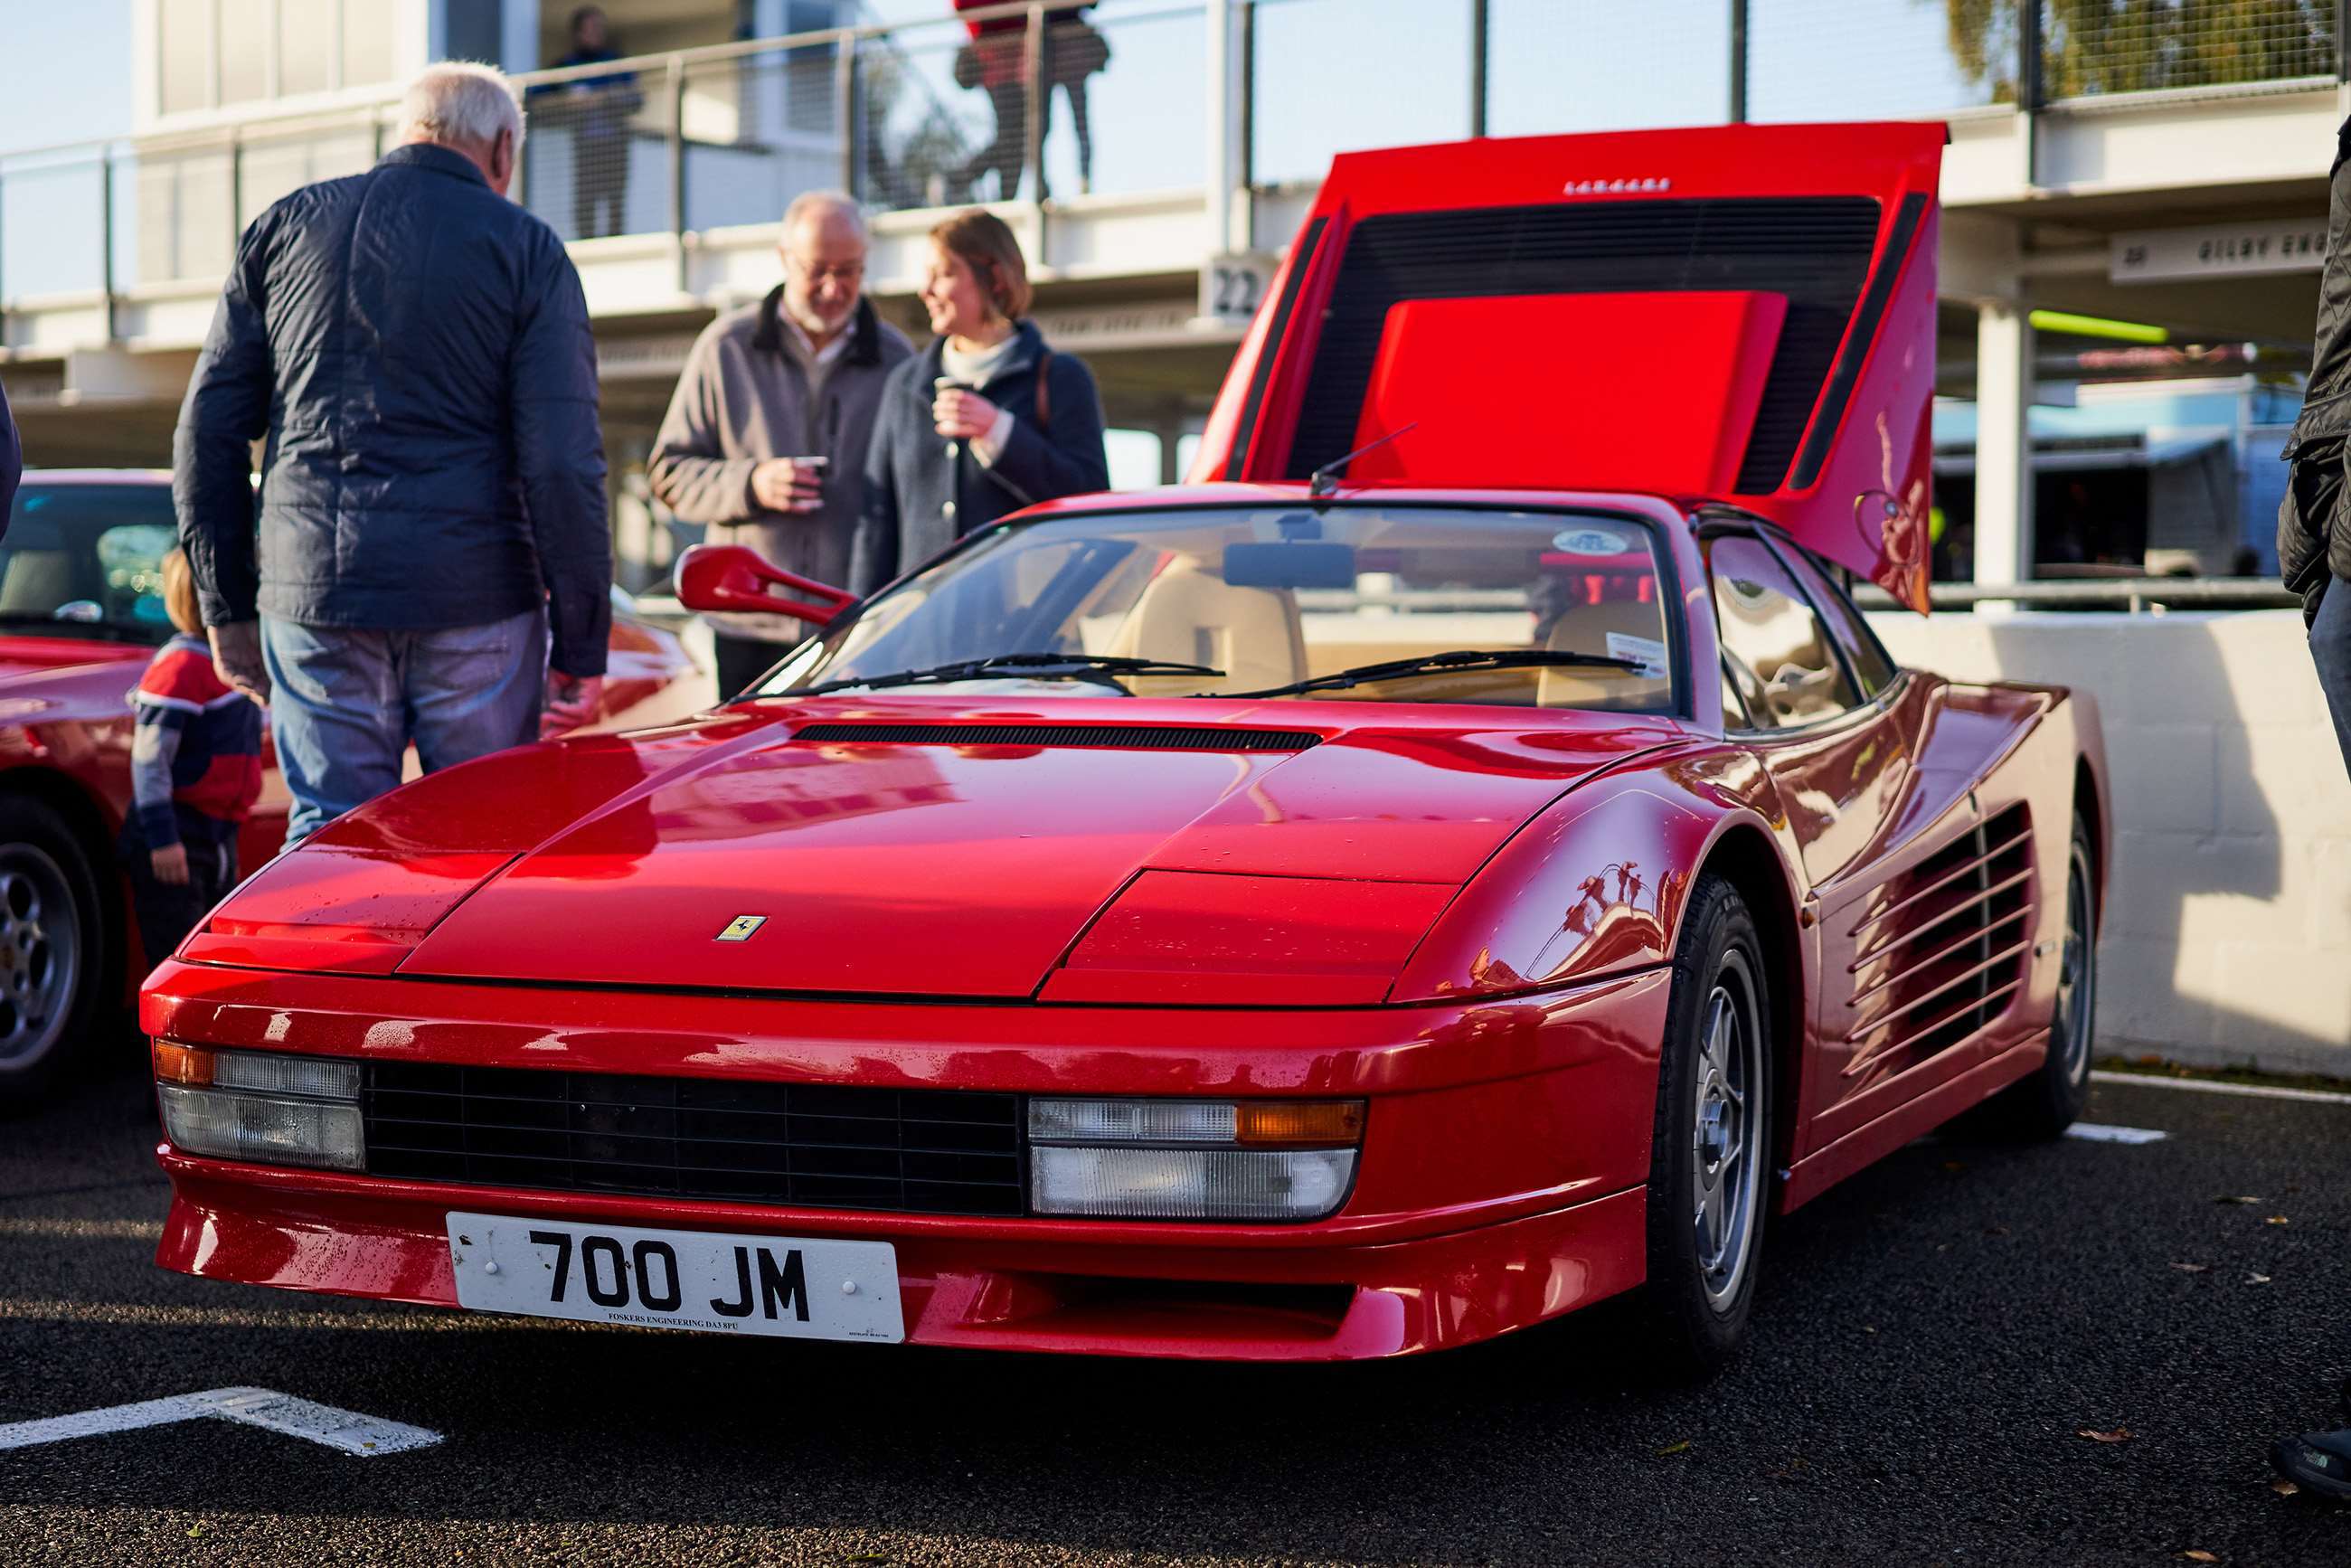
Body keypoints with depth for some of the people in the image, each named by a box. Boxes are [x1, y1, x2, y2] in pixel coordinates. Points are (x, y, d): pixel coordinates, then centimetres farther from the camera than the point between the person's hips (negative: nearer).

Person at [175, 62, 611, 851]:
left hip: (314, 601, 2)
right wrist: (582, 648, -4)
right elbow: (562, 464, -7)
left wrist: (228, 608, 14)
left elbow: (208, 436, 9)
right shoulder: (526, 249, 2)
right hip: (478, 607, -2)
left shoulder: (283, 227, 11)